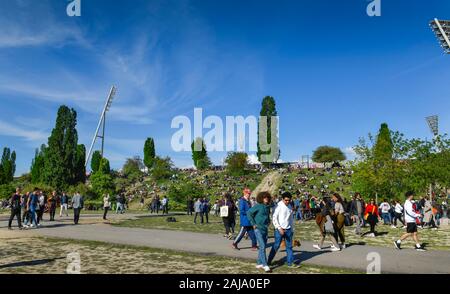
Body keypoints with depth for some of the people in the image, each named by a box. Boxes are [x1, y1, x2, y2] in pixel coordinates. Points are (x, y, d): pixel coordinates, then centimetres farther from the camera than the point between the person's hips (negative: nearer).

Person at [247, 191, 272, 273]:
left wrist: (268, 222, 12)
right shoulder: (258, 206, -12)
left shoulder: (268, 207, 8)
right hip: (258, 229, -7)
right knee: (262, 246, -11)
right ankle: (265, 265, -6)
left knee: (263, 246, 11)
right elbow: (249, 213, -12)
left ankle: (259, 263, 22)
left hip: (265, 229, 7)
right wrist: (253, 224, -12)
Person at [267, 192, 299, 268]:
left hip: (288, 229, 6)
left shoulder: (289, 207, 11)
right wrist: (279, 228, -18)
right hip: (280, 229, -6)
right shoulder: (279, 206, -9)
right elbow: (274, 218, -13)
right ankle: (269, 261, 12)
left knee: (289, 246, 7)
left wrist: (292, 230, 16)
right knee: (276, 246, -1)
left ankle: (290, 262, 14)